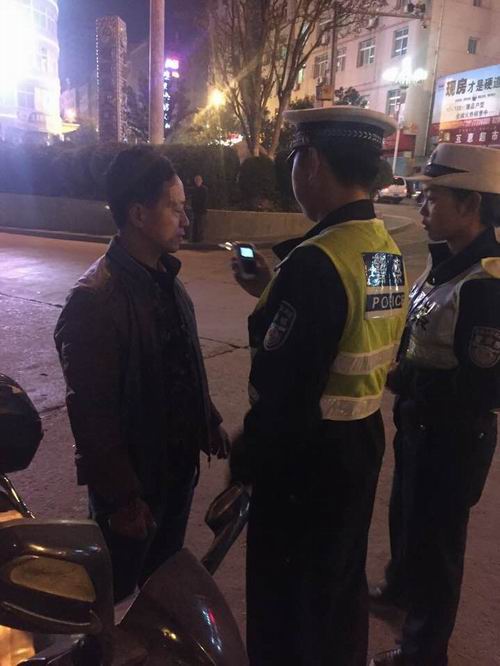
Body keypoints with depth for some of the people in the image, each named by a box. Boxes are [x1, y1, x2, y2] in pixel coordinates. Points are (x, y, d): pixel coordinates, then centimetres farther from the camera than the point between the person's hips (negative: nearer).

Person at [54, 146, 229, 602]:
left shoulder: (167, 281, 3)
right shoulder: (94, 299, -24)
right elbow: (92, 412, -23)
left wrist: (208, 421, 12)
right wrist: (122, 497, -19)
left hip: (178, 465, 8)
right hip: (131, 483, -7)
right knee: (115, 598, 16)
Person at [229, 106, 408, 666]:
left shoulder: (315, 261, -26)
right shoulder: (387, 249, 3)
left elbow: (284, 392, -26)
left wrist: (244, 467, -12)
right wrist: (272, 294, 10)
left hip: (308, 454, -9)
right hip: (364, 439, 9)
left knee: (285, 600, 15)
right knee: (342, 583, 28)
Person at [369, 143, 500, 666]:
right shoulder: (447, 261, 1)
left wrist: (409, 380, -19)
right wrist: (403, 374, -1)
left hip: (452, 438, -9)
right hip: (420, 424, 9)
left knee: (433, 537, 11)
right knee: (406, 515, 28)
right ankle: (401, 588, 57)